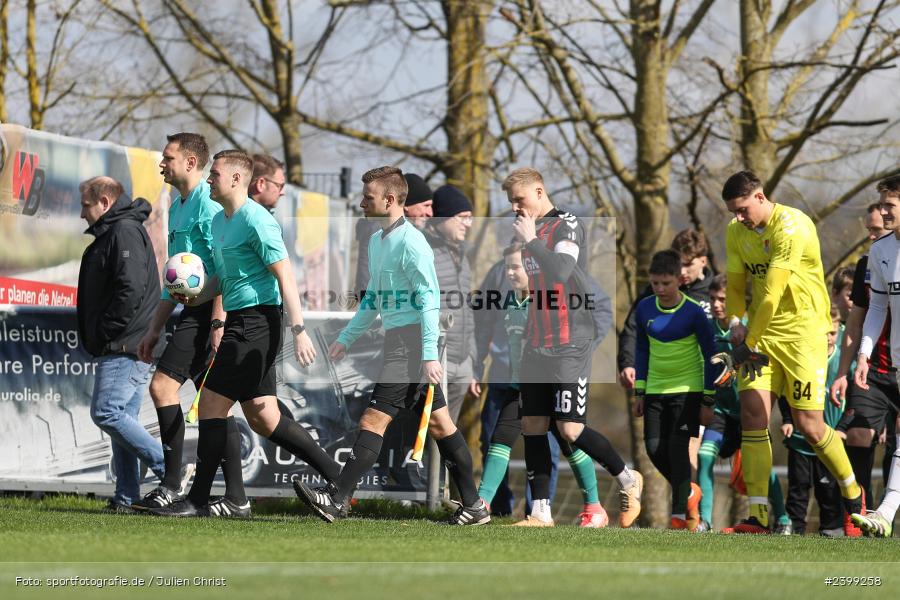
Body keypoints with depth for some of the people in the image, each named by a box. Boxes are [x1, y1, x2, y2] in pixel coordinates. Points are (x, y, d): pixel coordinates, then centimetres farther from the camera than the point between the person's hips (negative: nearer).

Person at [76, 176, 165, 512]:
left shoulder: (125, 232, -10)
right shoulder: (110, 234, 23)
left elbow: (131, 288, -22)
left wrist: (105, 333, -17)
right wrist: (98, 339, 15)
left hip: (125, 347, -11)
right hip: (122, 348, 11)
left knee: (107, 412, -16)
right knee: (121, 417, 7)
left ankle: (172, 472, -15)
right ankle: (127, 496, 6)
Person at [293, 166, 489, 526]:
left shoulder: (411, 242, -13)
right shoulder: (376, 241, 17)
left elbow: (430, 299, -17)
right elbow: (373, 299, 28)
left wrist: (430, 354, -22)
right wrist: (346, 338, 25)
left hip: (411, 344, -10)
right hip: (397, 342, 10)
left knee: (374, 420, -12)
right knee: (438, 424, 10)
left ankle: (337, 499, -14)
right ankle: (473, 506, 13)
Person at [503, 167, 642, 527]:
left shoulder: (567, 226, -10)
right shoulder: (530, 229, 15)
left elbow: (560, 271, -28)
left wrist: (530, 240, -19)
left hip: (571, 345, -8)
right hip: (537, 345, 8)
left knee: (570, 428, -12)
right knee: (533, 425, 2)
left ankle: (627, 479, 9)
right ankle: (541, 511, 4)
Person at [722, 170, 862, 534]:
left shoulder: (791, 227, -19)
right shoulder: (736, 232, 6)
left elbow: (772, 295, -21)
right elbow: (735, 285, 14)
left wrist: (749, 343, -18)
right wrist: (735, 323, -3)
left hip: (803, 330, -6)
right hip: (761, 332, 6)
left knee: (808, 424, -8)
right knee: (752, 412, -10)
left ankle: (853, 494, 18)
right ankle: (758, 517, -9)